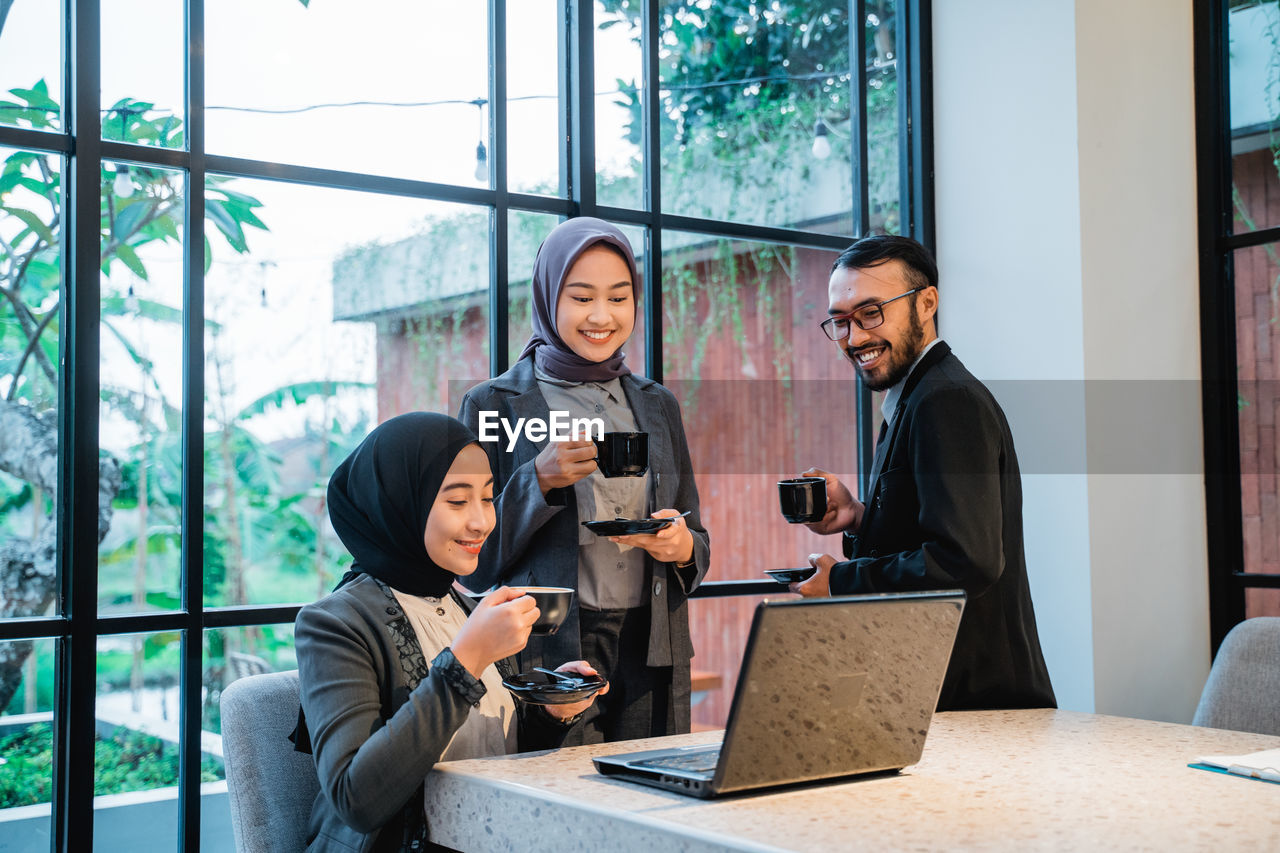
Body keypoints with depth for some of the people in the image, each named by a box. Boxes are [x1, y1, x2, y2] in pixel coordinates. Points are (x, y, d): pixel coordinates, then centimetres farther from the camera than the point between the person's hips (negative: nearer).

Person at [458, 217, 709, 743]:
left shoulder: (656, 404, 13)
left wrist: (683, 546, -8)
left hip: (652, 651, 4)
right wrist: (539, 481, -18)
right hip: (546, 652, -4)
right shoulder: (493, 404, 0)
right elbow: (473, 562, -4)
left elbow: (695, 540, 15)